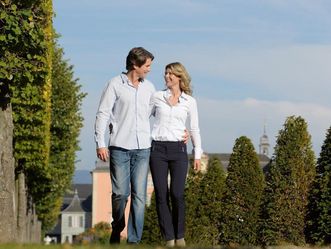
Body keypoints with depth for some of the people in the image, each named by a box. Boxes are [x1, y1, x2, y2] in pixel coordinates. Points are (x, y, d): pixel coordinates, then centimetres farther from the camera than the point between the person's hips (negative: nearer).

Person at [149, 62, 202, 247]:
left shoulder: (189, 101, 6)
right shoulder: (157, 97, 7)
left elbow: (194, 129, 11)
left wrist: (198, 155, 8)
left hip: (178, 149, -1)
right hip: (158, 149, 1)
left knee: (177, 194, -11)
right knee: (161, 195, -3)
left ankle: (180, 235, 6)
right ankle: (169, 238, 3)